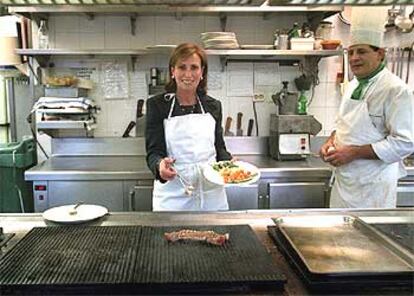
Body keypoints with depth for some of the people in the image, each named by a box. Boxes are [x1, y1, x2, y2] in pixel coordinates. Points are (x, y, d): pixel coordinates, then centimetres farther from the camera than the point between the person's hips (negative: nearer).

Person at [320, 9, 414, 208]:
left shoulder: (396, 90, -16)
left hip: (373, 187, -7)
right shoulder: (353, 86, 9)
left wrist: (353, 152, -22)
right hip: (344, 180, 7)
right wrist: (331, 142, 1)